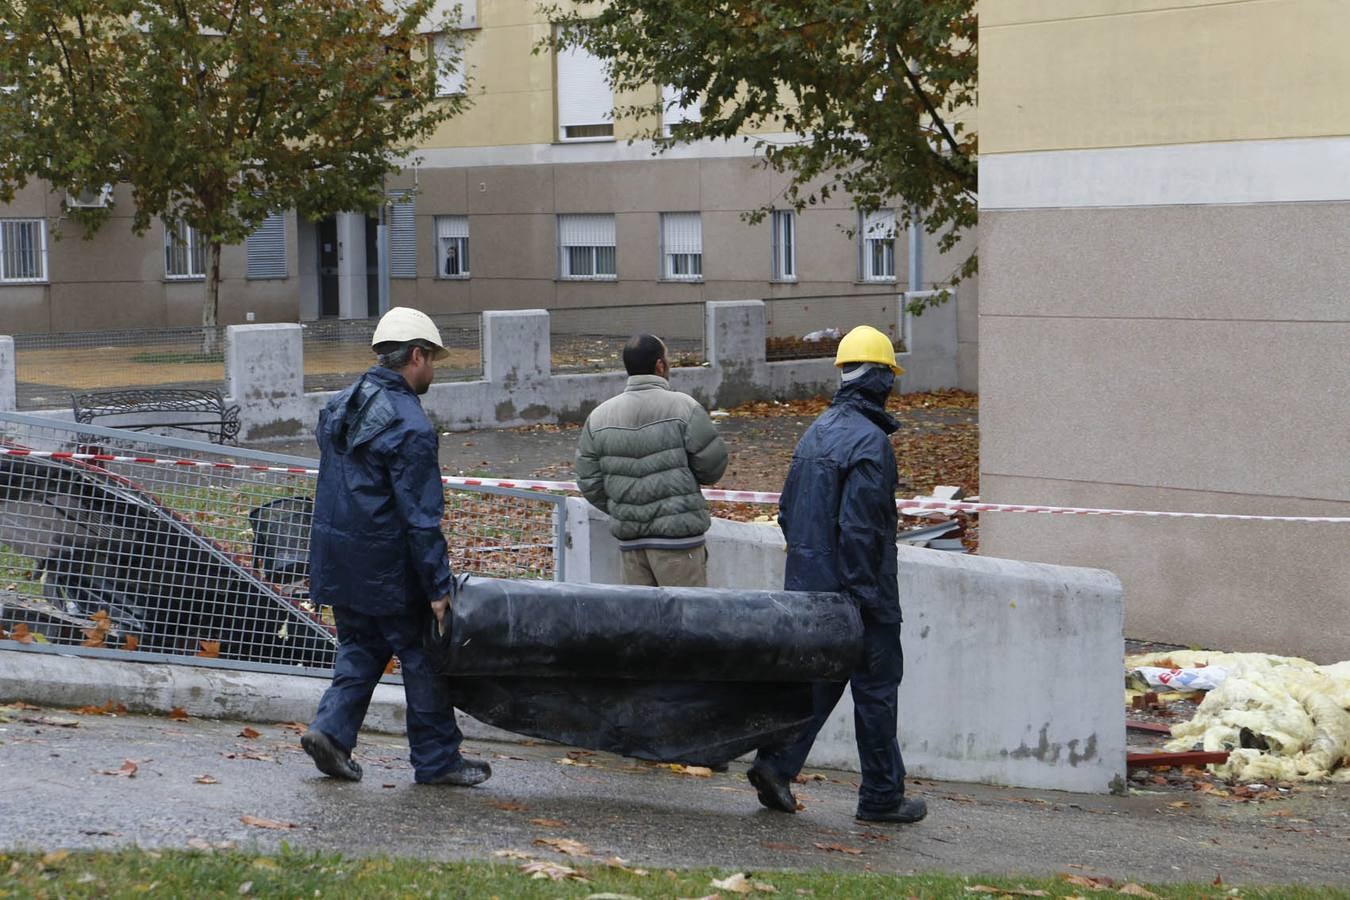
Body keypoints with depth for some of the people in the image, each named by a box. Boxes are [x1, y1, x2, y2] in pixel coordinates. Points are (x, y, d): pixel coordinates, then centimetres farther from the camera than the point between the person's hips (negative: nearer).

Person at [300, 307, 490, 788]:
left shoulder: (339, 406, 8)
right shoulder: (408, 424, -19)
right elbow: (420, 516, -20)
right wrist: (438, 587, -17)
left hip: (336, 562, 8)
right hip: (385, 567, -8)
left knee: (361, 648, 20)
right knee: (422, 656, 5)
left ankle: (332, 729, 6)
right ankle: (436, 759, 13)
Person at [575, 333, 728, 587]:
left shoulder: (599, 417, 4)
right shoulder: (684, 407, -10)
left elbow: (589, 482, 5)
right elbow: (712, 464, -6)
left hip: (629, 538, 5)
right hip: (677, 535, -5)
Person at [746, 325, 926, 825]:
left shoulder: (816, 431, 10)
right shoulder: (869, 440, -17)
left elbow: (787, 508, 15)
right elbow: (859, 525, -22)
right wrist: (862, 591, -18)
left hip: (808, 583, 8)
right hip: (860, 590, -8)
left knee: (819, 677, 16)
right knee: (876, 687, 2)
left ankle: (775, 761, 4)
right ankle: (882, 796, 10)